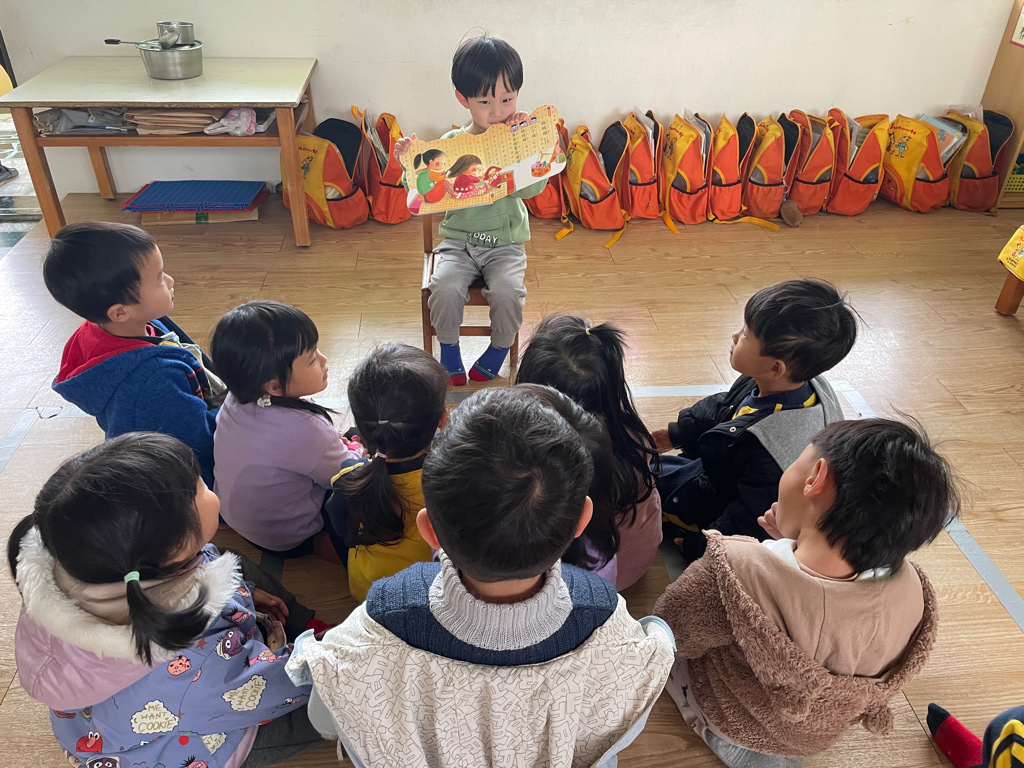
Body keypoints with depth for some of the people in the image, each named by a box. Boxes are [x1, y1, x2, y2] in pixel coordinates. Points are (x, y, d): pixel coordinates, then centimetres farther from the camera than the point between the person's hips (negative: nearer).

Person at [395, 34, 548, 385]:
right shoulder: (450, 144, -2)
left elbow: (533, 187, -18)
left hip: (505, 243, 0)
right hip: (457, 240, 1)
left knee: (507, 290, -27)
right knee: (445, 287, -25)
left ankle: (494, 359, 0)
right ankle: (450, 358, -1)